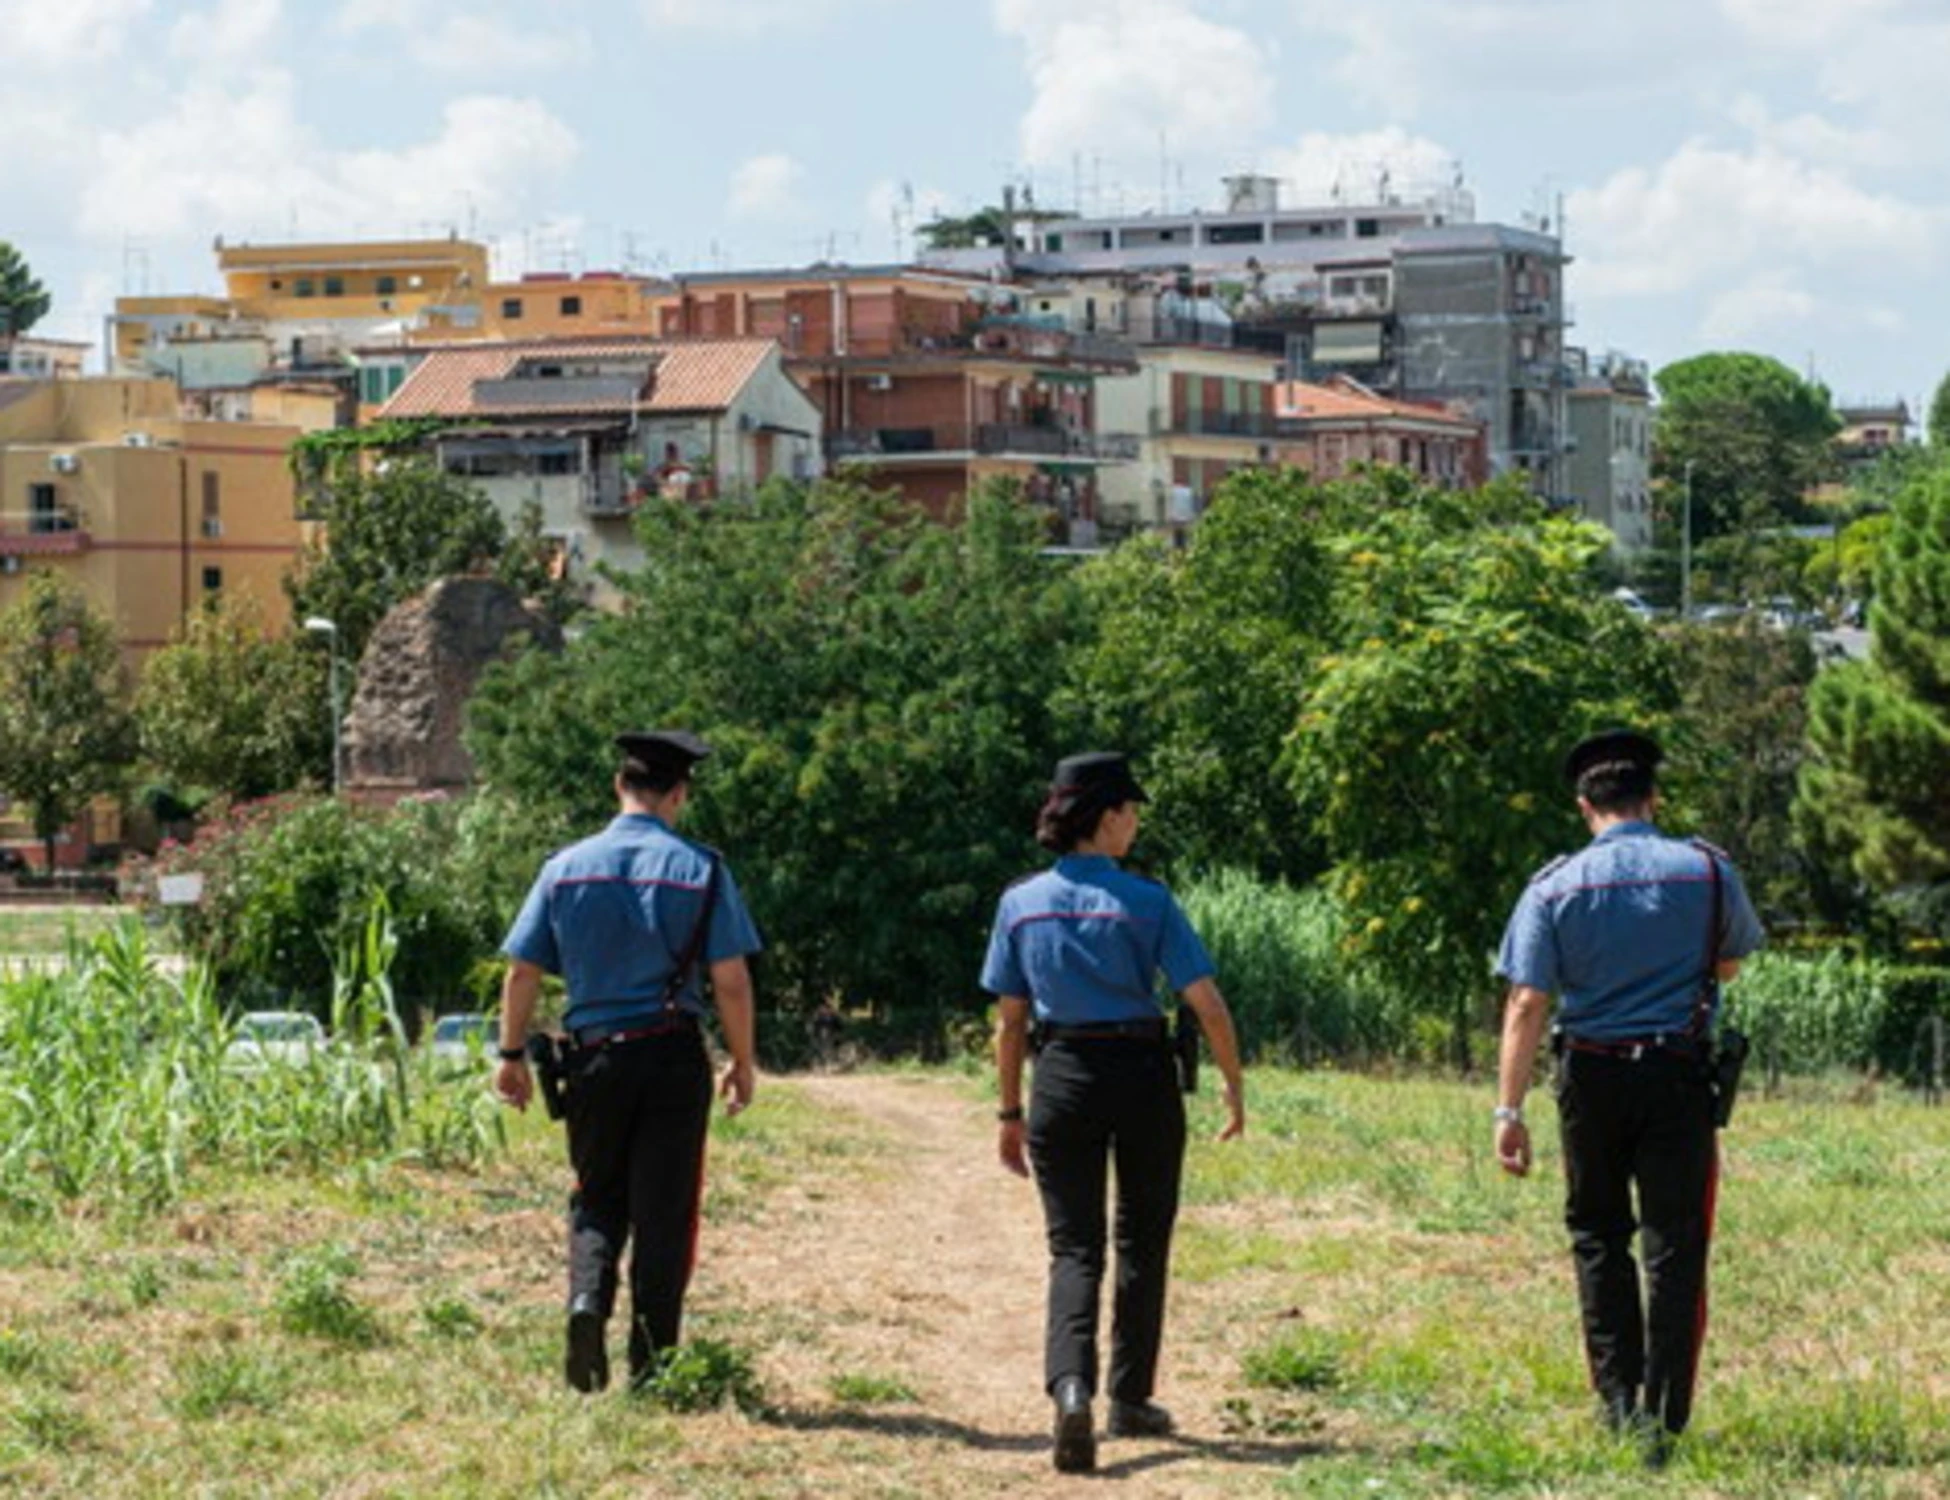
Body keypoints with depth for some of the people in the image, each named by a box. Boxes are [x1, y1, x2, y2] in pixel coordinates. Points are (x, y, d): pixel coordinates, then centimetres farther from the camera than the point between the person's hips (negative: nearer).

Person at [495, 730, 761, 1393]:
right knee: (664, 1208, 5)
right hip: (674, 1055, -2)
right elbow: (731, 979, -5)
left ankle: (587, 1300, -11)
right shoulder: (698, 870, -2)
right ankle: (650, 1360, 6)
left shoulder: (567, 867, 4)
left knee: (597, 1198, 16)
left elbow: (521, 970, 4)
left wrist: (513, 1054, 12)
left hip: (594, 1054, 2)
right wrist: (742, 1063, 5)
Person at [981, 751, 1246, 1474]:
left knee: (1074, 1247, 2)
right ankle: (1131, 1400, 22)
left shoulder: (1021, 903, 2)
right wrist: (1234, 1087, 2)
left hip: (1063, 1076, 2)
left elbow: (1009, 1020, 5)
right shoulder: (1144, 900, -7)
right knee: (1141, 1241, 15)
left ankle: (1071, 1386, -22)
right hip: (1143, 1075, -2)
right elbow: (1207, 1003, -10)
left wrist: (1010, 1113, 13)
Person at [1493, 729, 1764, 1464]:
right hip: (1678, 1075, 0)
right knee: (1674, 1246, 3)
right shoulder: (1706, 871, -2)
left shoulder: (1555, 887, -5)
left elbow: (1526, 1004, -10)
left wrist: (1509, 1110, -9)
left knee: (1598, 1237, 15)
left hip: (1591, 1078, 0)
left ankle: (1618, 1399, 15)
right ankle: (1662, 1418, -1)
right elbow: (1732, 963, 14)